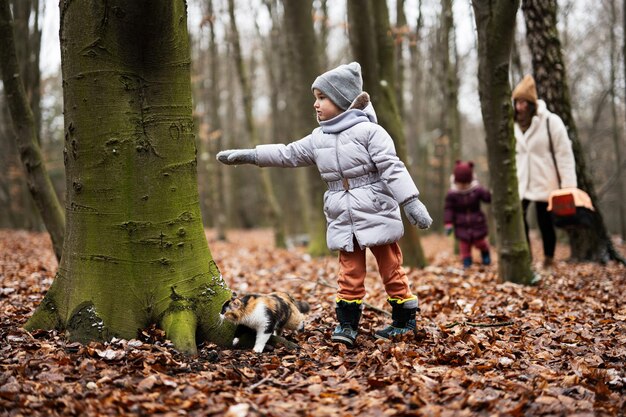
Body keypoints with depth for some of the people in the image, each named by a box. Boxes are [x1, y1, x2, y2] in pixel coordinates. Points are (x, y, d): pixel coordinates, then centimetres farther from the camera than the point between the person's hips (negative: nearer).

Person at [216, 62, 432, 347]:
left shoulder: (369, 131, -10)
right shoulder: (318, 139, 8)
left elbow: (392, 169, -14)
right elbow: (287, 154, 16)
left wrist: (411, 203, -19)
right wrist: (248, 155, 13)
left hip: (376, 215, -4)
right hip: (343, 221, 5)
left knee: (391, 268, 6)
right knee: (350, 273, 6)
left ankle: (405, 320, 18)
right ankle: (347, 324, 12)